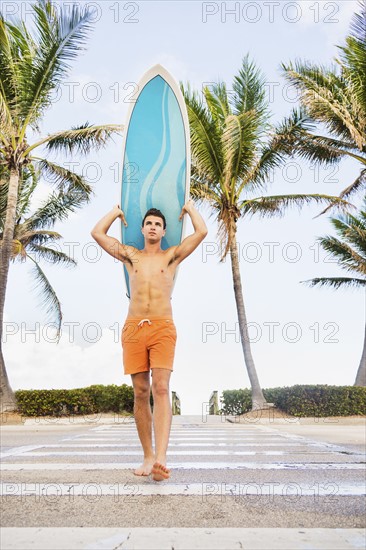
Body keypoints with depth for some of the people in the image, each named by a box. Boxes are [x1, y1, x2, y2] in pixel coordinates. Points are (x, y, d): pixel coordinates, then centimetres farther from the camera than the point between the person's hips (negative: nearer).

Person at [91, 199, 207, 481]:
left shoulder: (172, 255, 13)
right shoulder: (130, 255, 18)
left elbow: (202, 232, 5)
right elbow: (97, 233, 16)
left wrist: (190, 207, 20)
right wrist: (117, 211, 27)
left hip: (163, 328, -2)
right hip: (133, 329, 2)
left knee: (161, 389, -15)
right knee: (140, 393, 2)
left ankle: (161, 458, -23)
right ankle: (148, 457, 10)